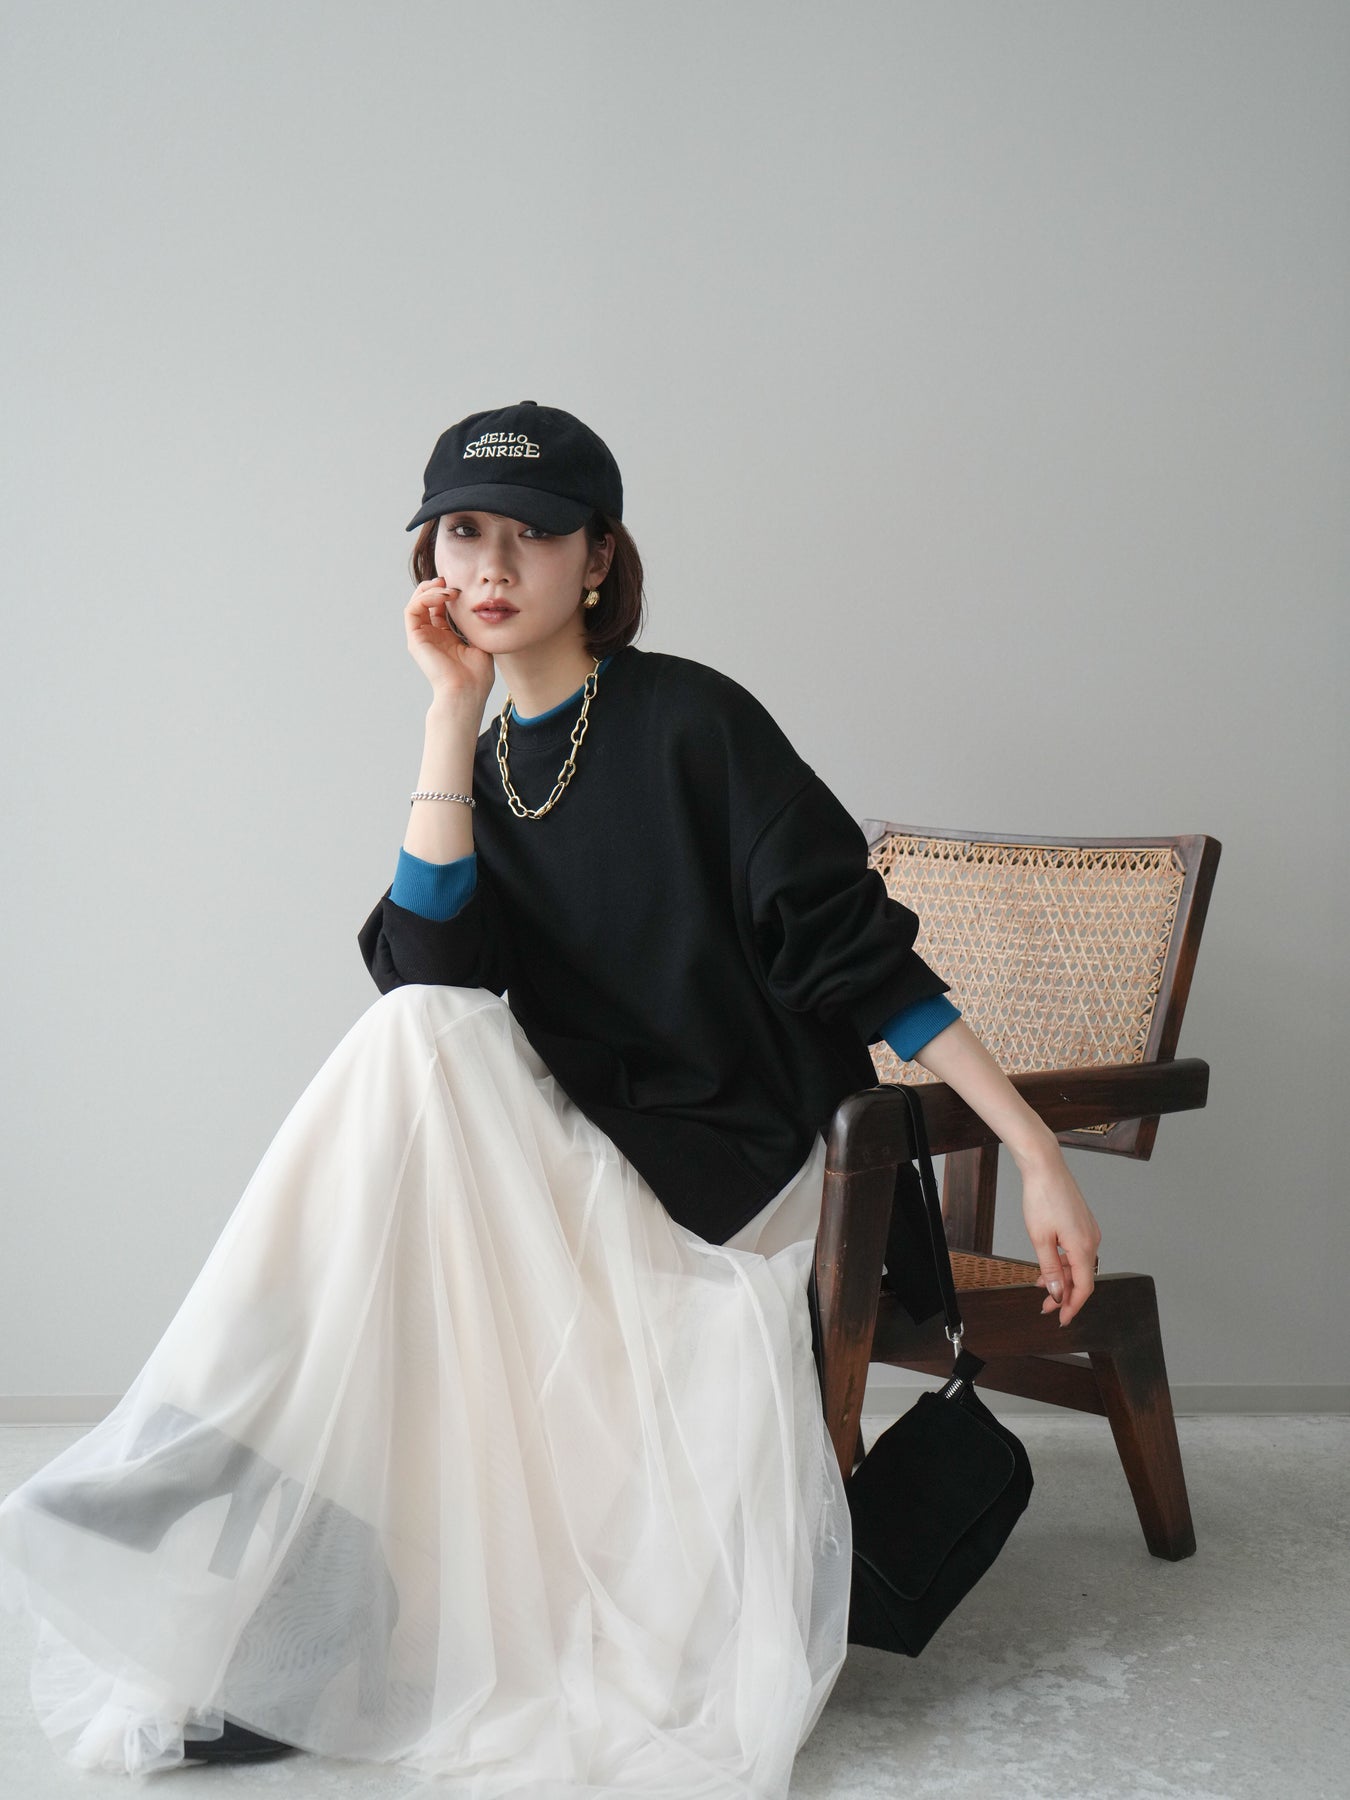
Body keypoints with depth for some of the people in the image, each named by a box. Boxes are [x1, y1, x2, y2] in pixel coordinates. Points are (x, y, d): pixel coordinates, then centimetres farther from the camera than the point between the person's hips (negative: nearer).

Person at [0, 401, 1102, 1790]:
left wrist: (1038, 1149, -16)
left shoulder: (687, 721, -7)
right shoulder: (487, 762, 10)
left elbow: (856, 947, -11)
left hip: (716, 1181, -5)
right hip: (566, 1180, 5)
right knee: (414, 1034, -23)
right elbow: (432, 961, -8)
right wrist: (453, 708, -8)